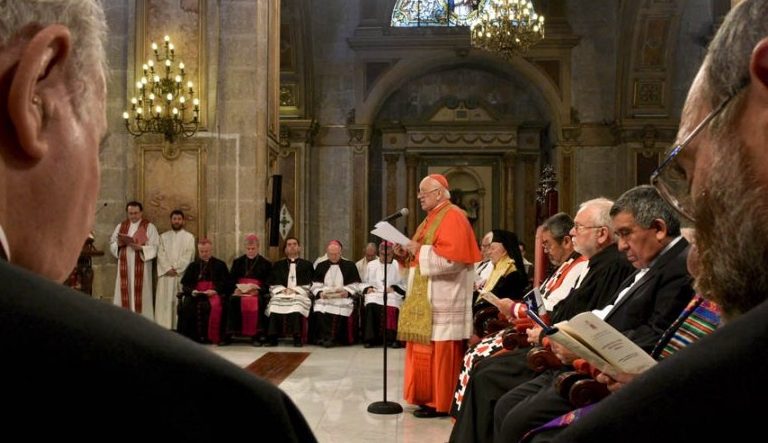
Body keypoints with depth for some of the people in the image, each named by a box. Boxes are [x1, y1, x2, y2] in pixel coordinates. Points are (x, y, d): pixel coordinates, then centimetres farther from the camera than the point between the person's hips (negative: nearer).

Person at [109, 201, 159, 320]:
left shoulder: (149, 227, 0)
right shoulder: (120, 226, 13)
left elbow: (154, 248, -7)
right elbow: (112, 244, 11)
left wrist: (140, 248, -23)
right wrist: (119, 244, -11)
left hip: (141, 268, -3)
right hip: (124, 267, 3)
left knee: (140, 296, -4)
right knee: (124, 295, 2)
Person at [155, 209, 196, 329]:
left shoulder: (189, 237, 7)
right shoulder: (163, 236, 13)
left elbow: (188, 256, -3)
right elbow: (161, 255, 3)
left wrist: (176, 269, -12)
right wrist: (168, 269, -11)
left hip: (182, 274, -2)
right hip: (166, 274, 2)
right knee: (164, 301, -2)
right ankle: (164, 327, -1)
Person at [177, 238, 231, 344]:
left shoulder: (220, 265, 15)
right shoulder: (193, 266, 23)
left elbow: (225, 283, 5)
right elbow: (185, 285, 15)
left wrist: (215, 291, -14)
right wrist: (192, 291, -8)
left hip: (214, 293, -3)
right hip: (194, 294, 3)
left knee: (216, 305, -36)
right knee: (185, 305, -30)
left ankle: (215, 337, -30)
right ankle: (190, 335, -21)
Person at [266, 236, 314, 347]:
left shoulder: (307, 265, 19)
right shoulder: (278, 265, 24)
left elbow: (308, 284, 9)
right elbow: (273, 284, 15)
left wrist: (294, 290, -6)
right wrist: (283, 290, -5)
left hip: (299, 294, -1)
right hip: (281, 293, 1)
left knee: (297, 304, -37)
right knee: (275, 304, -33)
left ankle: (297, 338, -36)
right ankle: (273, 337, -33)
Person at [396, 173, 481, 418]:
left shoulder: (453, 217, -12)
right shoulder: (431, 218, 18)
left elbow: (452, 258, -23)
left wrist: (420, 250, -16)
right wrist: (407, 253, 5)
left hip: (442, 300, -10)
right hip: (426, 297, 10)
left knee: (439, 351, -6)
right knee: (425, 349, 11)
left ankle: (441, 403, 2)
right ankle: (428, 397, 18)